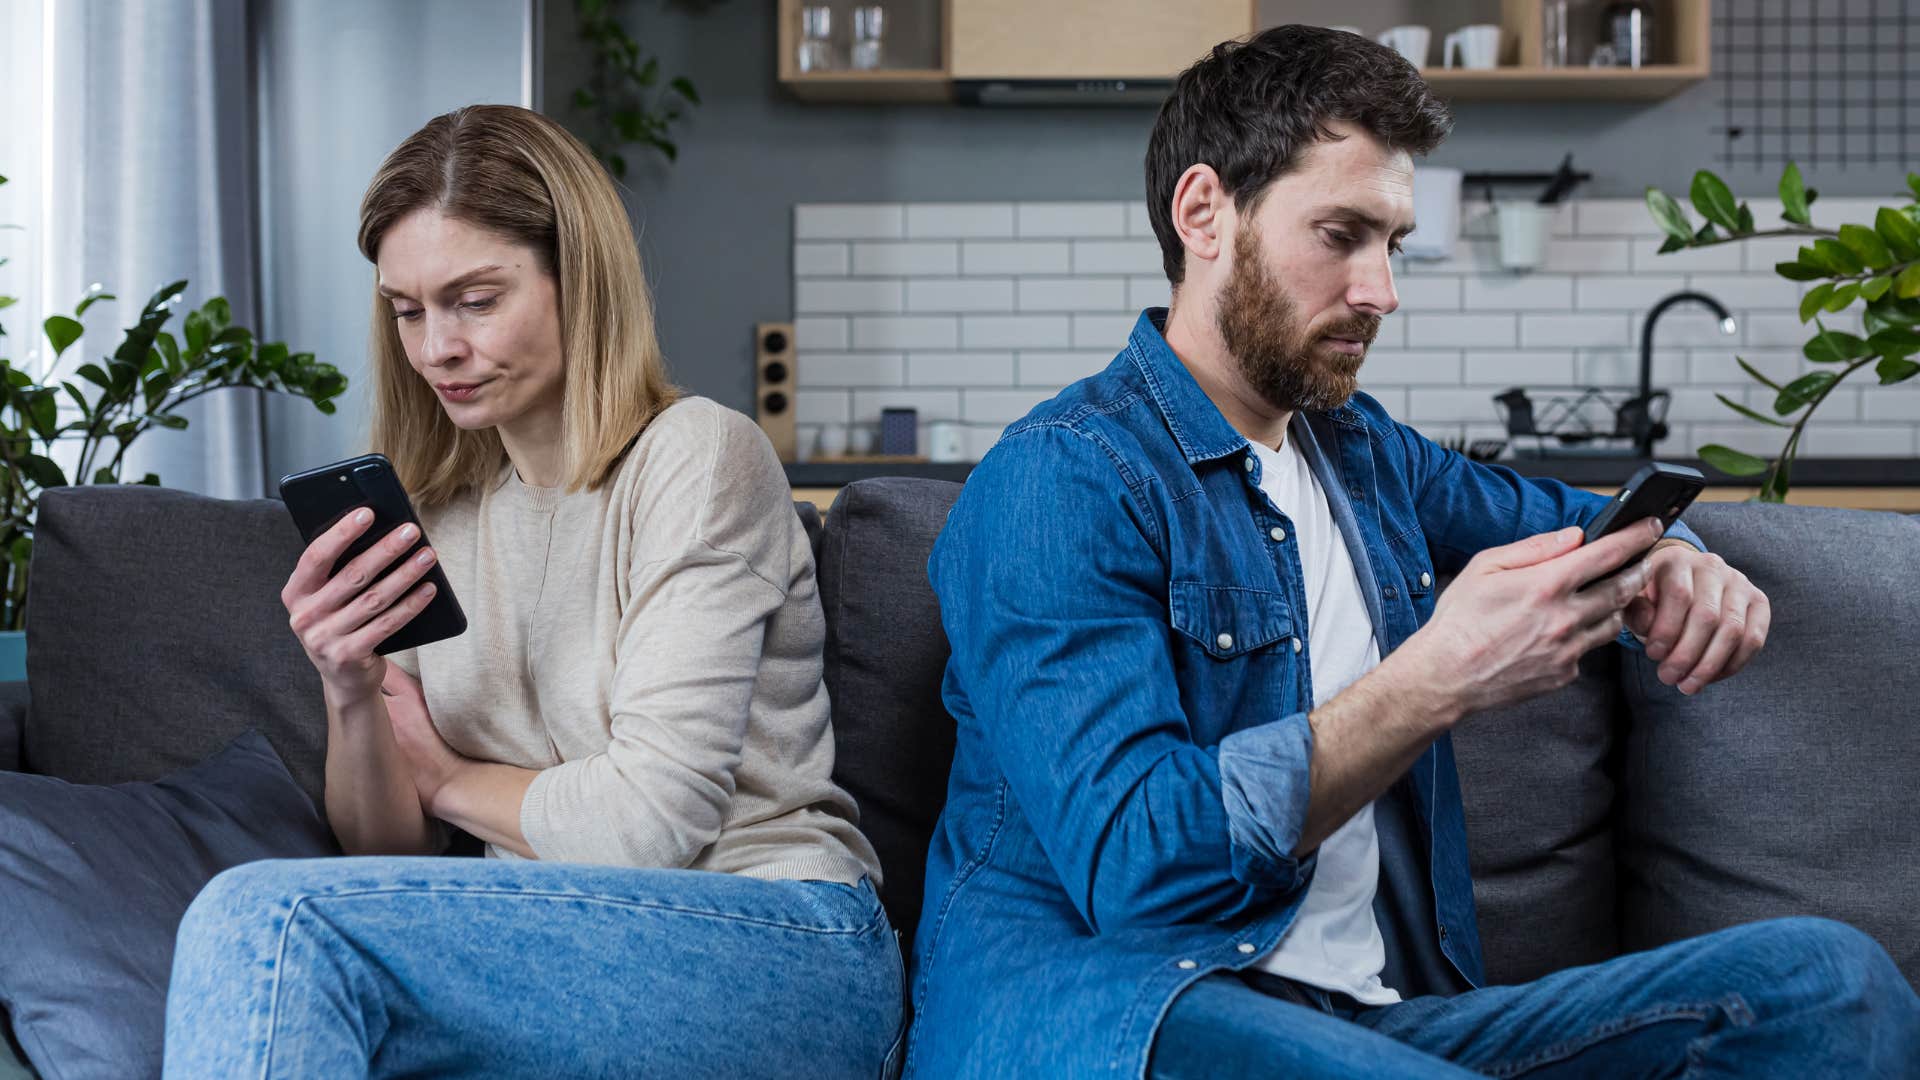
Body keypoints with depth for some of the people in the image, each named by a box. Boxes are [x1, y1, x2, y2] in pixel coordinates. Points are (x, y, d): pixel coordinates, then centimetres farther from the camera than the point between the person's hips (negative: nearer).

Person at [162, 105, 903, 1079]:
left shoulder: (697, 456, -7)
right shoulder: (435, 514, 13)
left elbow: (650, 822, -14)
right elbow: (388, 854, 11)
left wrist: (448, 778, 3)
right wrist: (351, 696, -9)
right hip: (563, 958, 6)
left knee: (266, 919, -24)